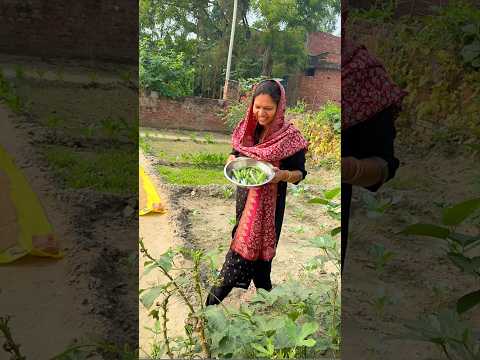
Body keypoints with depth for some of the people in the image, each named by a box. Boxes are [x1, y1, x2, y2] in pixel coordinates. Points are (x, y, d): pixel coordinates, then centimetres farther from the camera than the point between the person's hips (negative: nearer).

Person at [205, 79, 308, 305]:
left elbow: (300, 173, -9)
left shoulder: (289, 136, -16)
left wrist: (283, 174, -29)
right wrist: (232, 161, -10)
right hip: (245, 196, 5)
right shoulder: (247, 129, -2)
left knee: (244, 246, 1)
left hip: (269, 203, -5)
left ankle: (215, 300, 12)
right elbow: (235, 152, 13)